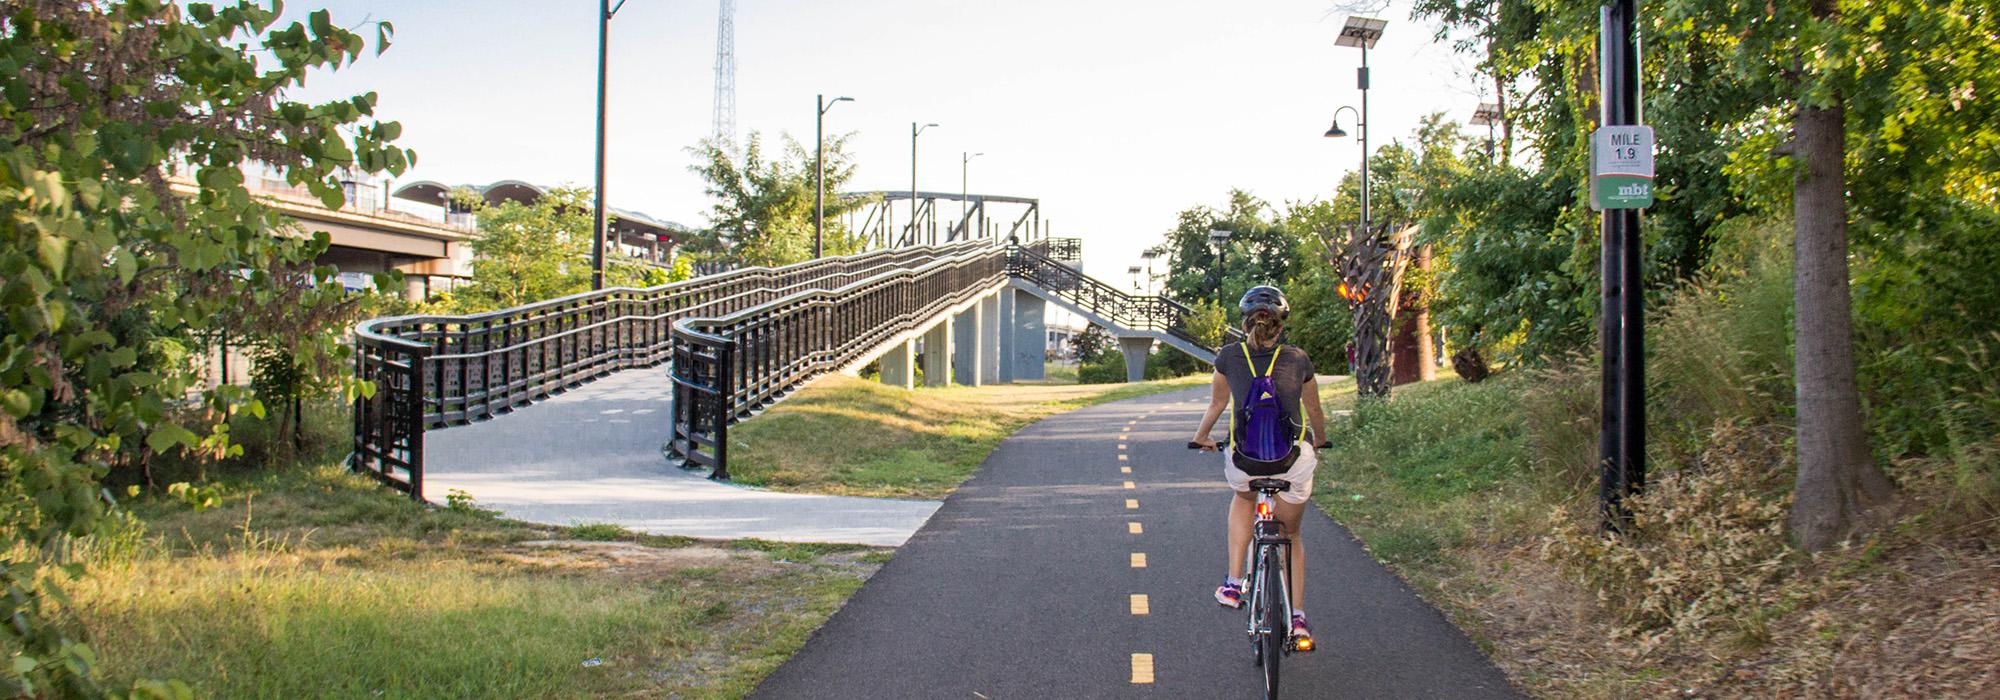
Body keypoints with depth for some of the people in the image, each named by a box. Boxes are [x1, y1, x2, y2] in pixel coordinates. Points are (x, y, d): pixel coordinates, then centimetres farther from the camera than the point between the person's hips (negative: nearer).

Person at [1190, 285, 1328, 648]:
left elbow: (1216, 405, 15)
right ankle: (1298, 616, 18)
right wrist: (1319, 441, 40)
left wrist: (1201, 437, 35)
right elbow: (1314, 411, 19)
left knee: (1243, 499, 36)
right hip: (1294, 461, 0)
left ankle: (1234, 583, 25)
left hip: (1245, 460, 0)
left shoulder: (1229, 356, 3)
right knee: (1291, 534, 25)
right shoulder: (1298, 359, 6)